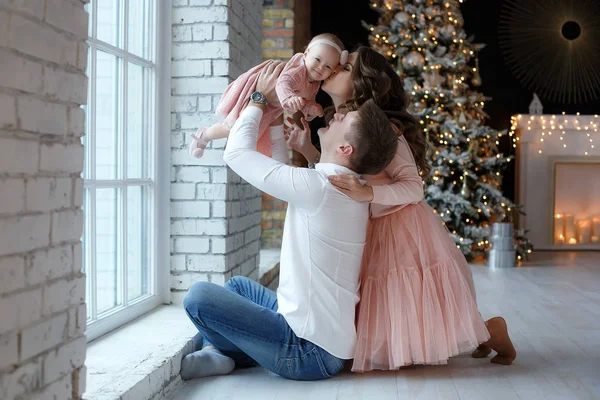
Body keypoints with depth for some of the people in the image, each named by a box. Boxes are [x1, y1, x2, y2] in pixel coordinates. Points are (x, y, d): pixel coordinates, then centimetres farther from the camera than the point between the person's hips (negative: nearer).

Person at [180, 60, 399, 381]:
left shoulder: (317, 187, -24)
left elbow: (237, 152, -14)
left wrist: (261, 98, -1)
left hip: (309, 354, -10)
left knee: (198, 295, -9)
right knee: (238, 284, 27)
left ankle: (224, 353, 15)